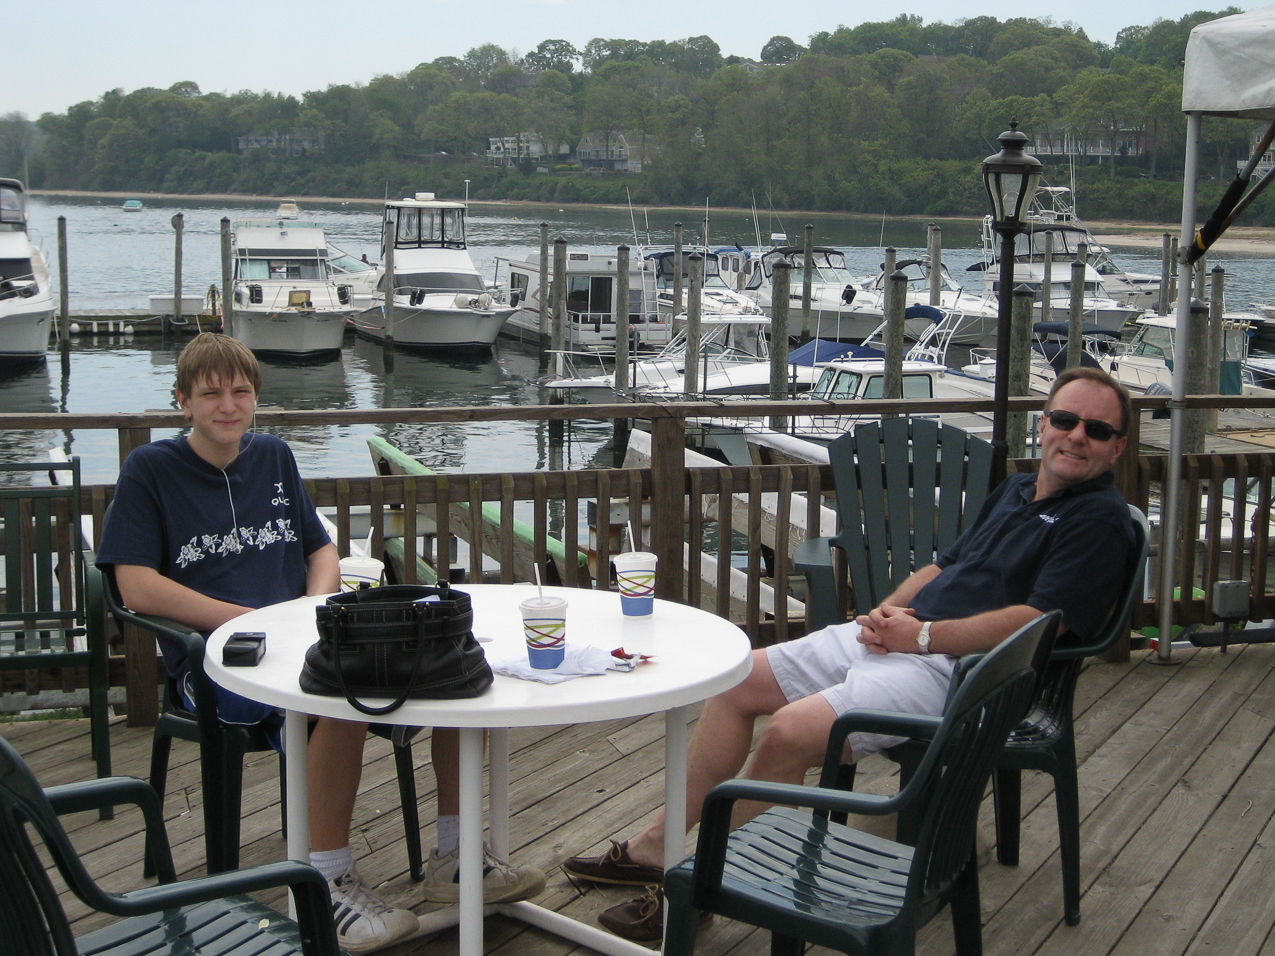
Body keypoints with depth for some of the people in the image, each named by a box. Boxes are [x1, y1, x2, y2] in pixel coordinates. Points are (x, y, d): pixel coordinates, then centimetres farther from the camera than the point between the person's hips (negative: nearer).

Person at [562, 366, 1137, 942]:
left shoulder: (1101, 520, -7)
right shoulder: (1016, 490, 21)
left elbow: (1036, 622, -19)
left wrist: (921, 635, -17)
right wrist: (889, 610, 5)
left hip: (953, 667, -9)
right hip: (898, 635, 9)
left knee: (790, 733, -26)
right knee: (737, 682, 3)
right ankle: (655, 847, 9)